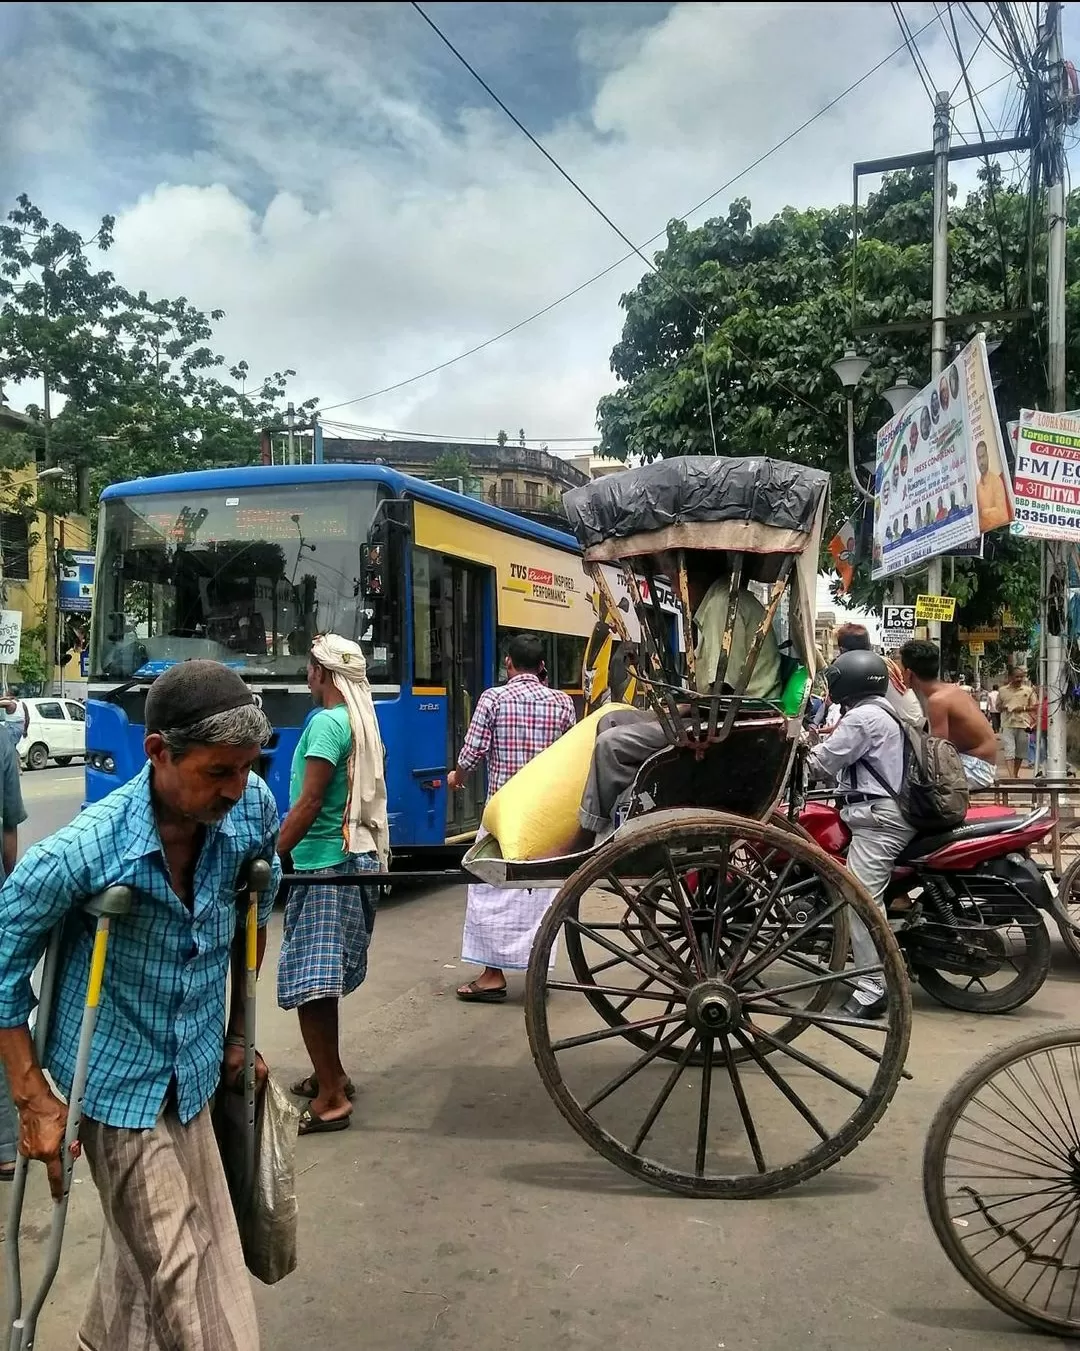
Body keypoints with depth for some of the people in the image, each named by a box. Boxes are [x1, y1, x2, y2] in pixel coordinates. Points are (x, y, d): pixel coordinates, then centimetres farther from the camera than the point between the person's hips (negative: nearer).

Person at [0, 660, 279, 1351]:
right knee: (195, 1283, -2)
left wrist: (239, 1035, 12)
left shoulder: (252, 807, -14)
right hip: (120, 1084, -4)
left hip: (195, 1076, 5)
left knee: (142, 1247, 23)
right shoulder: (78, 853, -26)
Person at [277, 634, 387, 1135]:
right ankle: (330, 1075, 30)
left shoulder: (326, 723, -14)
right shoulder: (362, 722, 12)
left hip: (325, 866, -10)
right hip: (353, 858, 10)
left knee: (307, 982, -7)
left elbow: (308, 803, -19)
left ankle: (331, 1099, -4)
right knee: (321, 979, 19)